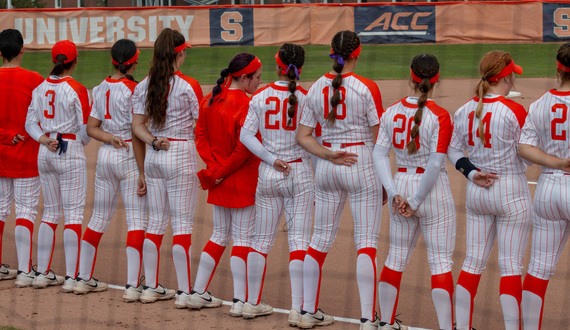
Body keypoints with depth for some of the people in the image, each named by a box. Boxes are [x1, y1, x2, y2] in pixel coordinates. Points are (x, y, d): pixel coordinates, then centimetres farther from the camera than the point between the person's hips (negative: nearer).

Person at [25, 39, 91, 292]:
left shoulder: (40, 88, 6)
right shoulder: (76, 90, -12)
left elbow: (30, 122, 6)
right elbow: (85, 129, -11)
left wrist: (45, 140, -5)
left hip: (44, 154, 6)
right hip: (70, 152, -6)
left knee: (50, 213, 14)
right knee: (74, 214, -3)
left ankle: (42, 273, 13)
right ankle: (71, 277, -6)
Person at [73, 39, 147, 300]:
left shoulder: (101, 89, 8)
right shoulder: (133, 90, -13)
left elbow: (91, 127, 7)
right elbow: (136, 134, -15)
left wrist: (109, 138, -9)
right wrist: (142, 172, -14)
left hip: (104, 155, 7)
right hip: (128, 157, -7)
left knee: (99, 217, 15)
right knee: (137, 220, -5)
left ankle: (83, 278, 21)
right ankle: (132, 286, -12)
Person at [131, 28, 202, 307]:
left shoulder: (144, 86, 4)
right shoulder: (188, 86, -12)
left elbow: (137, 125, 4)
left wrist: (153, 142, -4)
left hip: (153, 157, 6)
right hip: (182, 154, -5)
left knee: (156, 221, 13)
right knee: (182, 223, -2)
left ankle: (150, 287, 17)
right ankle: (184, 292, -2)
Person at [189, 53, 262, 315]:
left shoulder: (210, 100, 5)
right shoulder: (245, 104, -18)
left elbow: (200, 136, 5)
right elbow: (244, 148, -21)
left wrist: (214, 168, -3)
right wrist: (221, 173, -10)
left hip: (220, 181, 7)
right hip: (242, 181, -7)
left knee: (220, 235, 17)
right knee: (242, 238, -1)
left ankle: (198, 293, 18)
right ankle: (240, 301, -1)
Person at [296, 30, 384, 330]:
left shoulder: (316, 88, 4)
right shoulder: (366, 88, -10)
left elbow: (302, 136, 3)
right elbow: (379, 138, -7)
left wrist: (329, 155, -7)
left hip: (327, 169, 5)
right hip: (361, 166, -5)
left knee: (321, 238, 15)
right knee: (367, 242, -3)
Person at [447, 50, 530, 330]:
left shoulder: (464, 111, 2)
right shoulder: (514, 111, -16)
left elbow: (453, 150, 7)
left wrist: (471, 172, -2)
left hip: (476, 193, 6)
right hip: (511, 193, -6)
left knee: (473, 261, 12)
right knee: (511, 266, -1)